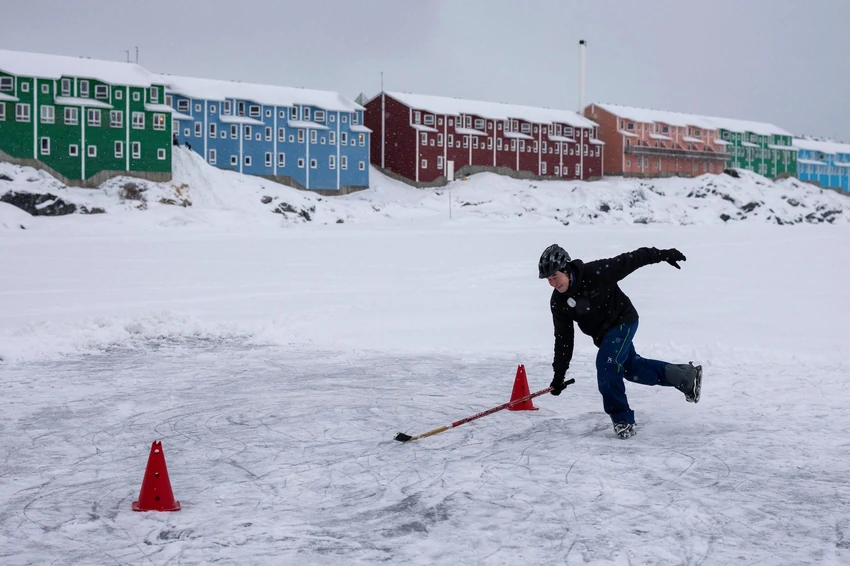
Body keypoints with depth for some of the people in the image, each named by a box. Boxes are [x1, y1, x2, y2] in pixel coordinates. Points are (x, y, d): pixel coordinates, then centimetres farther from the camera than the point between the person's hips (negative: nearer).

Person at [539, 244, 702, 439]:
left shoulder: (596, 272, -30)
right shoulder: (558, 303, -14)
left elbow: (631, 260, -19)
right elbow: (563, 338, -6)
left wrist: (663, 255, -12)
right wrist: (559, 373, -7)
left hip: (623, 321, -7)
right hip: (602, 334, 7)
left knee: (607, 366, -21)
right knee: (631, 367, 19)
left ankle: (623, 419, -7)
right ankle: (686, 375, 37)